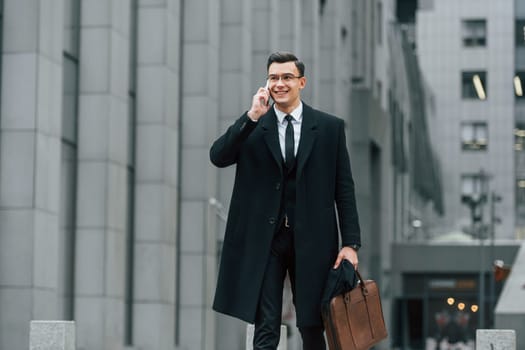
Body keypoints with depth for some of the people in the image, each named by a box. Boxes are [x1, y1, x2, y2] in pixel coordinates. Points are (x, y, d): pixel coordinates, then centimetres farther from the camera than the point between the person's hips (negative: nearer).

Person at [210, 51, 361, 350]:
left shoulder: (330, 127, 5)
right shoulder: (251, 128, 6)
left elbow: (344, 189, 4)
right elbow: (218, 157, -10)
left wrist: (350, 242, -2)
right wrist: (252, 117, -16)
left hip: (311, 239, 0)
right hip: (265, 239, 0)